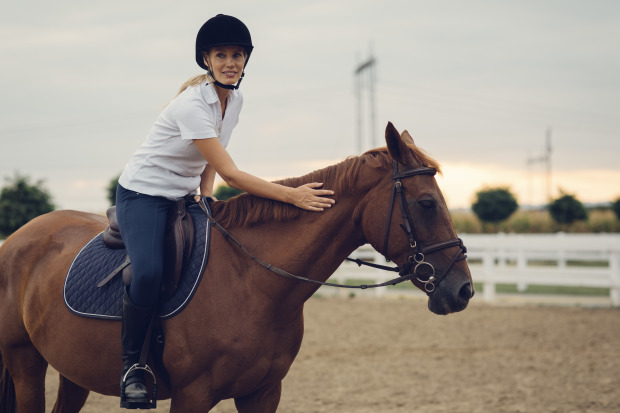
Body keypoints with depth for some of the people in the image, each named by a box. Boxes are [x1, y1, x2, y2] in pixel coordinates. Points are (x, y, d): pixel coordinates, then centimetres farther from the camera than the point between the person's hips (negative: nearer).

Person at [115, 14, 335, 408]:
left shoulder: (235, 99, 1)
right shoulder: (192, 105, -25)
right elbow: (230, 173, -29)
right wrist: (293, 195, -33)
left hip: (185, 197, 9)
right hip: (143, 195, -9)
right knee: (149, 272, -32)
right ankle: (132, 362, -13)